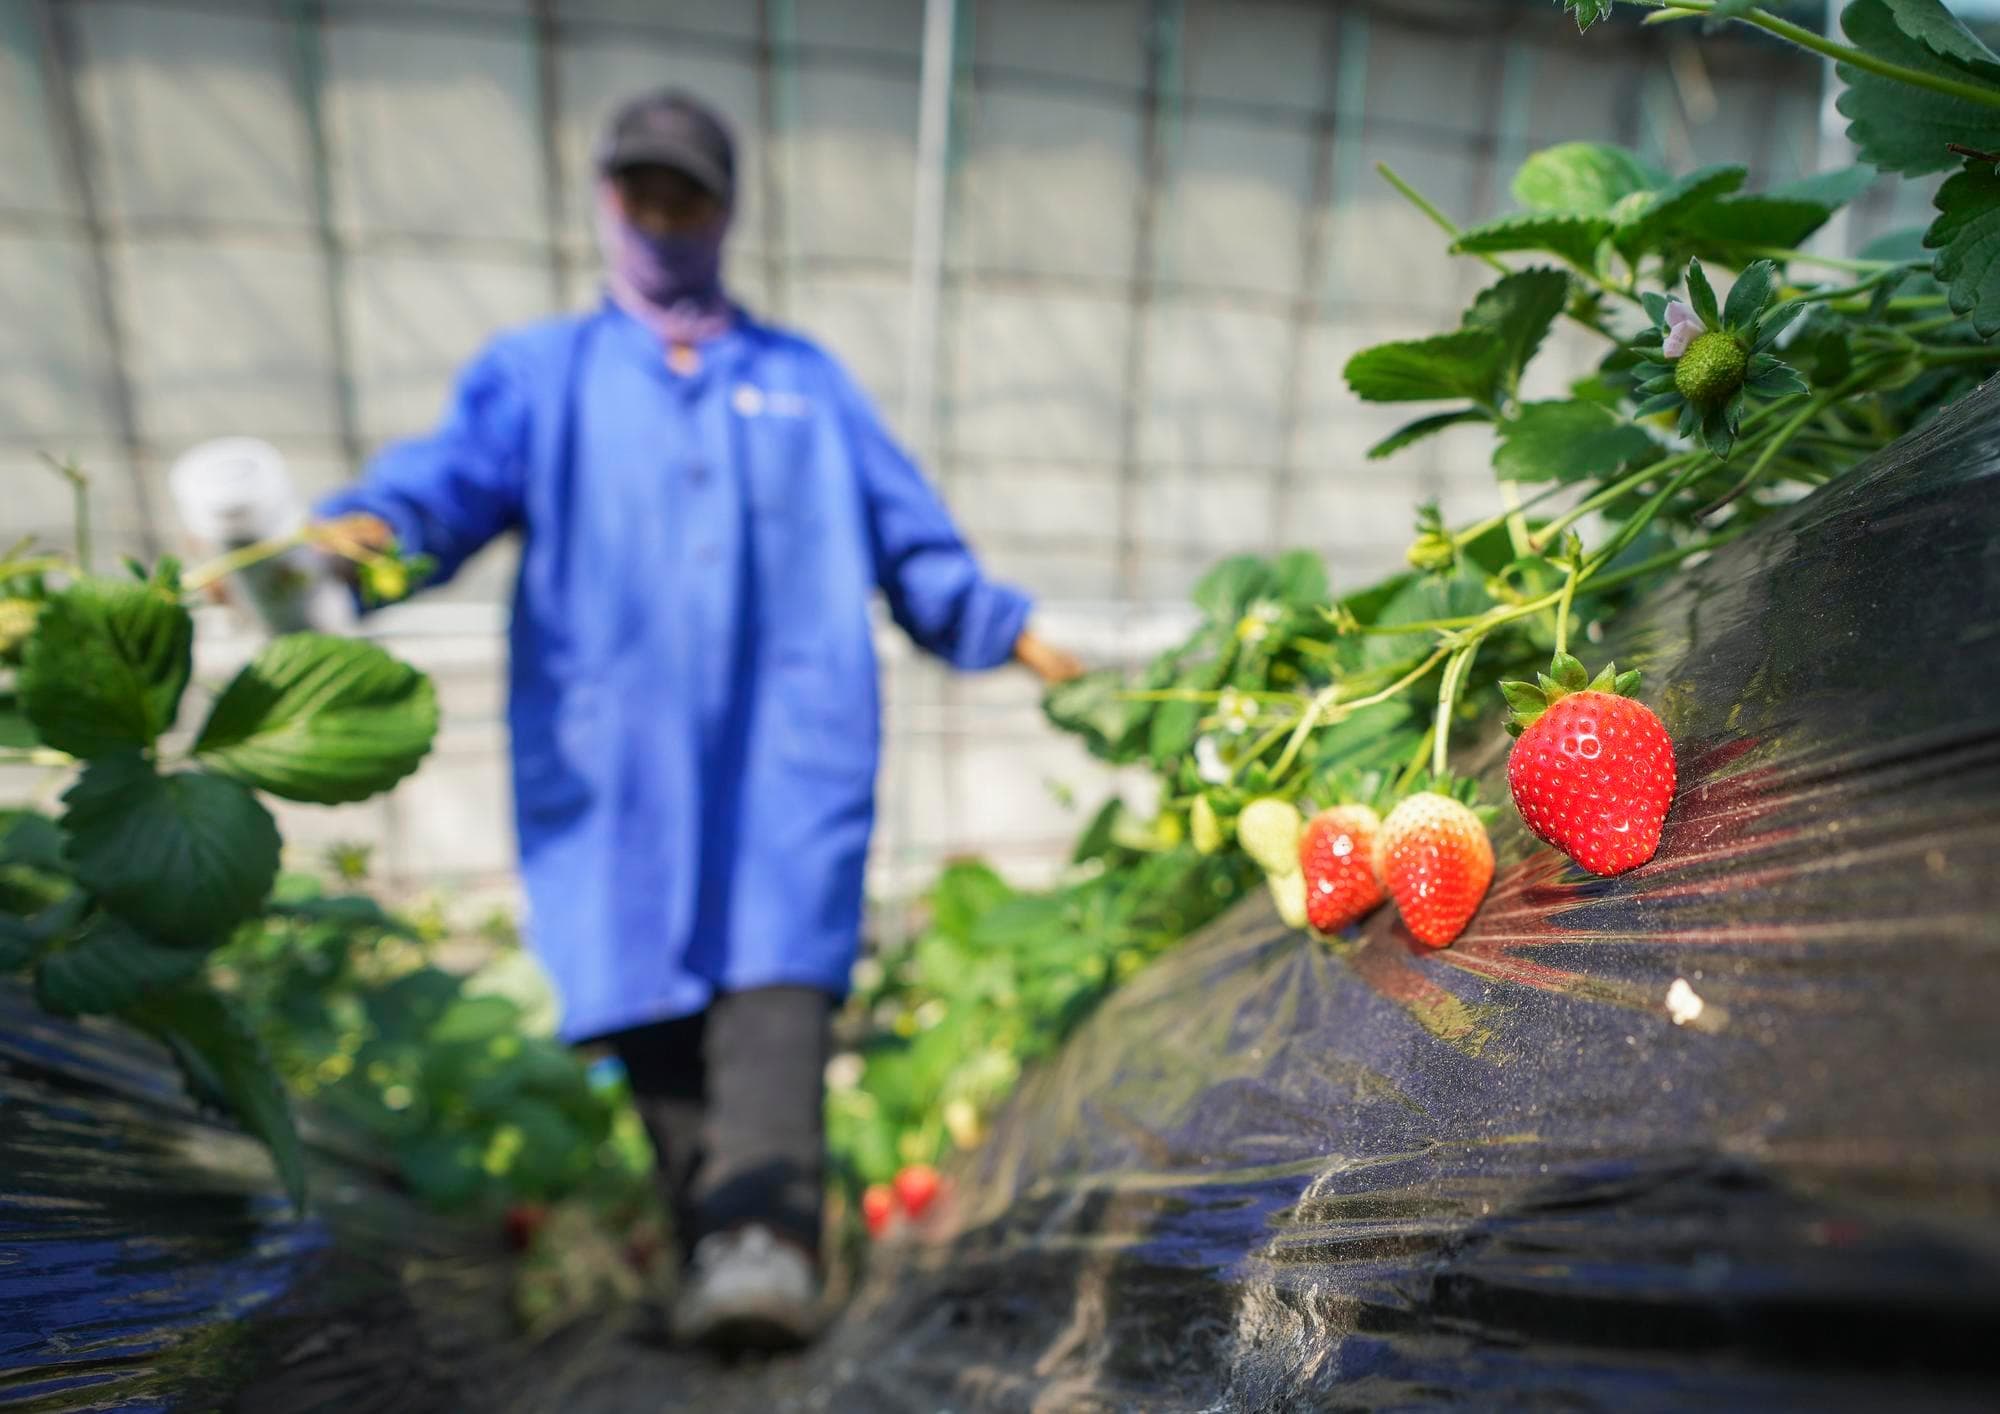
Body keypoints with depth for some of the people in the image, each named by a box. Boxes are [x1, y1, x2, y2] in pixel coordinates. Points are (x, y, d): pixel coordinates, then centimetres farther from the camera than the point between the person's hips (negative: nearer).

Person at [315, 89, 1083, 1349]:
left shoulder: (807, 379, 23)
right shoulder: (537, 373, 20)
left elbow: (912, 539, 24)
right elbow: (454, 473, 0)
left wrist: (1009, 632, 22)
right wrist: (362, 530, -21)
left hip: (789, 737, 0)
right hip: (612, 755, 1)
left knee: (776, 977, -16)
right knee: (650, 999, 1)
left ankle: (766, 1240, -20)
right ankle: (711, 1239, 15)